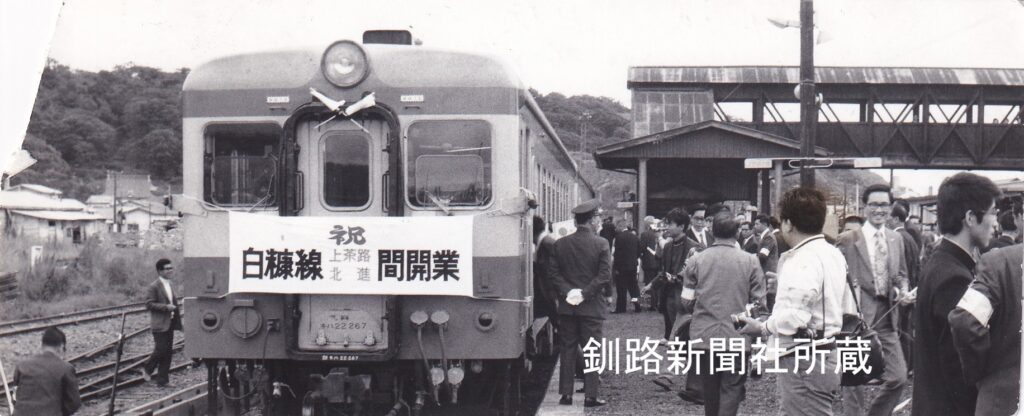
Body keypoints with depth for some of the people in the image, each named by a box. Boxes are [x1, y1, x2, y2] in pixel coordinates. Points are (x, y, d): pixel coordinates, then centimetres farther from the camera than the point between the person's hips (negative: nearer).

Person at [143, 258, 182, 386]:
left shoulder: (169, 285, 16)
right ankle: (148, 369, 16)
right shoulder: (153, 287, -10)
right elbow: (149, 304, -16)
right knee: (161, 350, -9)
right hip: (159, 325, -8)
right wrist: (166, 307, -21)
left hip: (169, 324, 8)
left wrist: (175, 308, 13)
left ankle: (162, 380, 9)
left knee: (167, 353, 6)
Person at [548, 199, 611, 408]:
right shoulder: (601, 244, -7)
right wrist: (585, 293, -11)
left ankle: (566, 393, 9)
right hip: (592, 306, -3)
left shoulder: (560, 244, 2)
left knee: (568, 350, 9)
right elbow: (605, 275, -13)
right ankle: (590, 396, 1)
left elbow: (553, 272, -1)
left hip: (567, 305, 3)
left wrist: (567, 291, -4)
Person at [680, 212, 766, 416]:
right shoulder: (750, 261, -5)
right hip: (736, 337, -2)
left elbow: (687, 302, 1)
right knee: (732, 389, 1)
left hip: (704, 336, 2)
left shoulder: (696, 261, -1)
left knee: (710, 388, 16)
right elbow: (759, 303, -3)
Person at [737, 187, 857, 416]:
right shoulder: (833, 254, 13)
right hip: (828, 356, 11)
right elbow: (848, 310, 19)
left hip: (804, 363, -11)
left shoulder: (802, 260, -18)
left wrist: (762, 327, -11)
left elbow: (796, 317, -26)